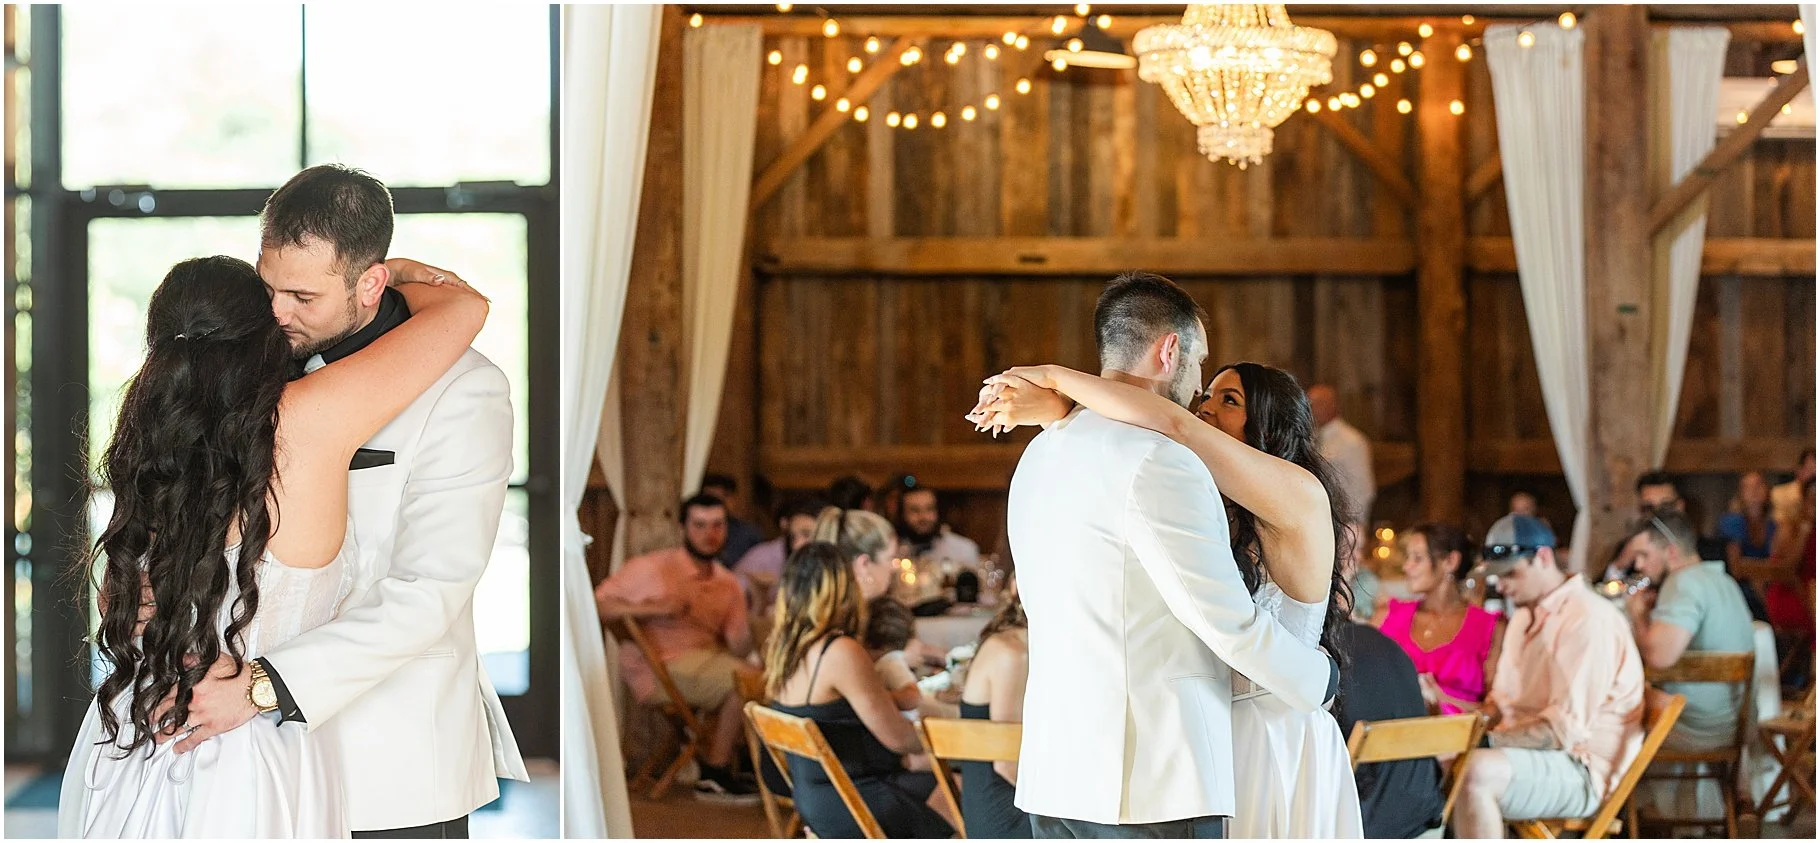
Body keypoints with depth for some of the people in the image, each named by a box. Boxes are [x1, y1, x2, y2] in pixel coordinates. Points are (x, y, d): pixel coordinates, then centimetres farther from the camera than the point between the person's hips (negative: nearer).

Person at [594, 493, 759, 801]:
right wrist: (654, 608, -20)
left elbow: (739, 650, 6)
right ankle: (714, 775, -13)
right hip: (662, 668, -7)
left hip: (710, 659, 7)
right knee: (748, 679, -24)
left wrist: (744, 636, -18)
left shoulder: (728, 583, 12)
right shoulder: (652, 568, -4)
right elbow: (597, 604, -11)